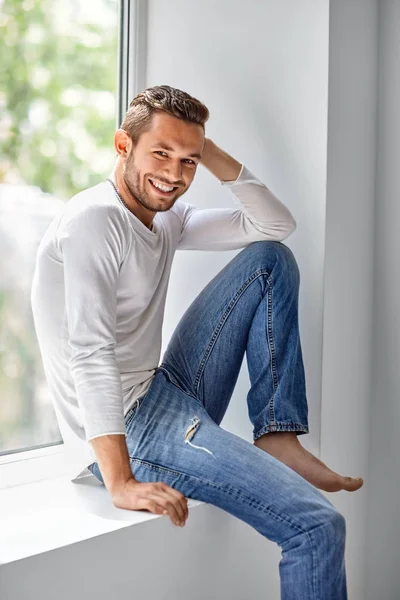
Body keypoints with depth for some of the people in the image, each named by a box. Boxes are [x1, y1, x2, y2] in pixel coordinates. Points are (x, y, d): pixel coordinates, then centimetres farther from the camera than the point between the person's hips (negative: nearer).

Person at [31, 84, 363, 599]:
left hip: (168, 397, 10)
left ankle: (277, 439, 0)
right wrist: (121, 484, -32)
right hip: (126, 427, -10)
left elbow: (276, 224, 12)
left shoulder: (166, 218, 12)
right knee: (317, 526, -21)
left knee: (270, 259, 7)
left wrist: (211, 154, 2)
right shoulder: (93, 220, -16)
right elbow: (91, 354, -26)